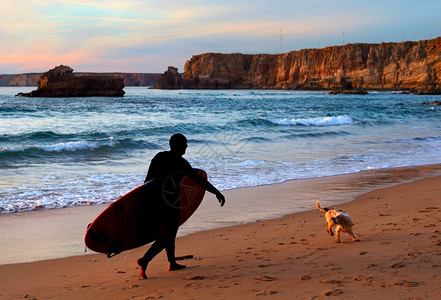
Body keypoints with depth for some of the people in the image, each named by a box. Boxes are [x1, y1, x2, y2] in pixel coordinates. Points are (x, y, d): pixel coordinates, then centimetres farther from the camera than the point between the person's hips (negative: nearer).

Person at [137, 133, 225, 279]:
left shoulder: (159, 157, 7)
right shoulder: (180, 162, -13)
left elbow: (148, 179, 12)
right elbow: (198, 179, -15)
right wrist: (217, 192, -11)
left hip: (156, 199, 8)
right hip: (170, 202, -8)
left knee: (169, 231, 20)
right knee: (167, 236, -3)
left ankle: (172, 263, 29)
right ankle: (145, 259, -17)